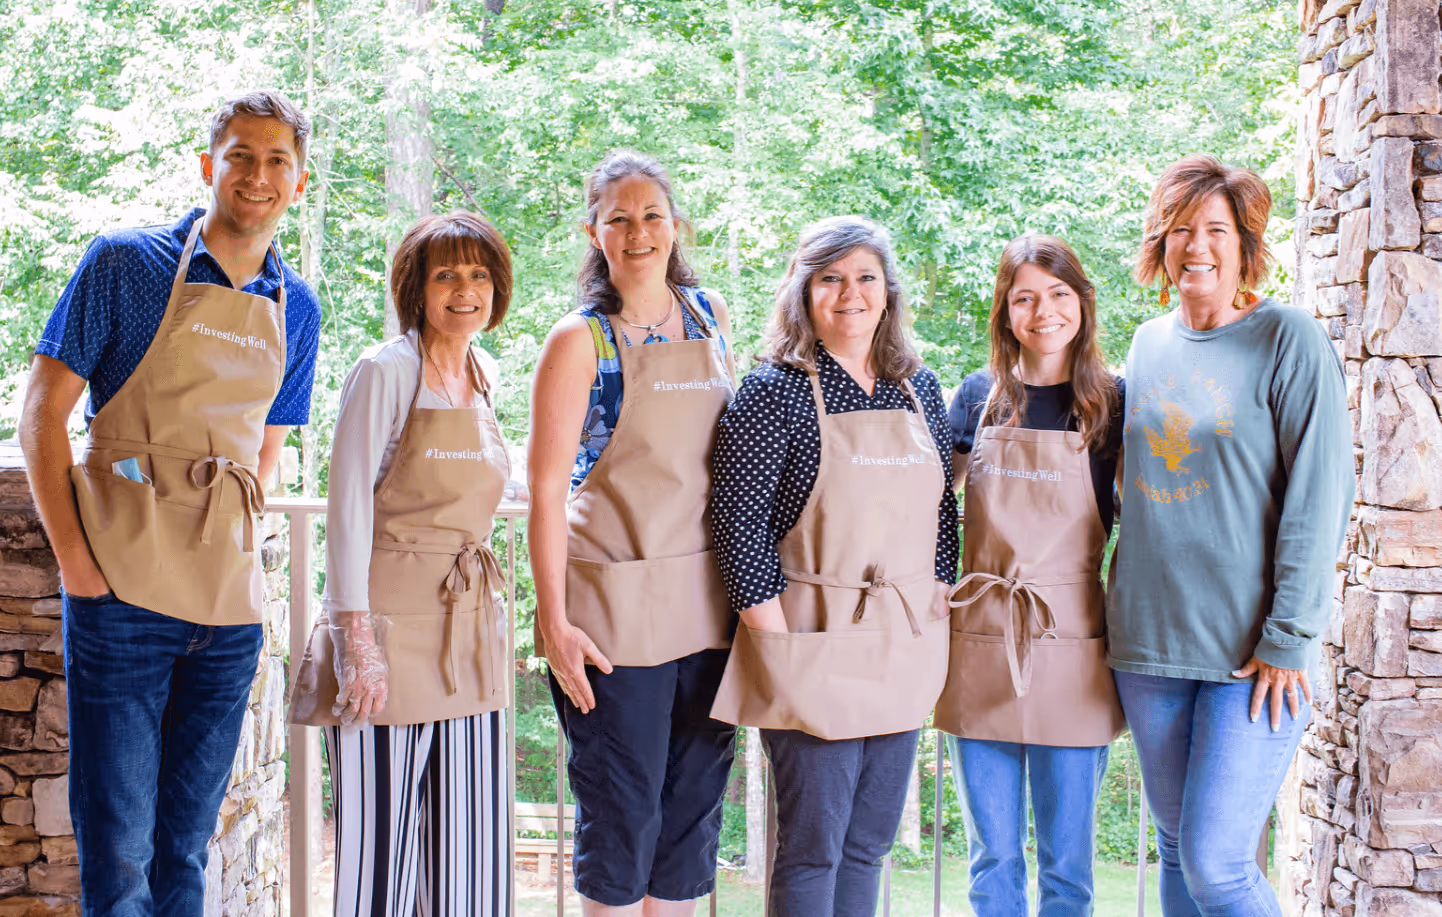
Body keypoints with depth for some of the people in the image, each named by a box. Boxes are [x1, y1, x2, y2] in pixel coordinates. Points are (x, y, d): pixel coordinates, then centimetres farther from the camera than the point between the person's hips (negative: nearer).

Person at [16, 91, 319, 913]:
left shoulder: (296, 308, 11)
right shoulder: (126, 264, -1)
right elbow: (43, 414, -2)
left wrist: (235, 543, 6)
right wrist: (74, 554, -10)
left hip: (230, 599, 4)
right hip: (124, 590, -4)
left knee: (187, 845, 12)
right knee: (117, 850, -3)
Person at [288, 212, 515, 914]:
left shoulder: (488, 376, 13)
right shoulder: (384, 371, -7)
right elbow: (348, 507, -10)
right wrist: (357, 637, -16)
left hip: (469, 620, 6)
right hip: (391, 617, -6)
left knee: (471, 840, 7)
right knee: (381, 835, -2)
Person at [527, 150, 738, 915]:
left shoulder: (710, 317, 9)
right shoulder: (580, 340, -6)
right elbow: (546, 488, -9)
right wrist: (553, 622, -14)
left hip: (707, 600, 5)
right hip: (616, 605, -5)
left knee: (694, 803, 11)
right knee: (621, 809, 2)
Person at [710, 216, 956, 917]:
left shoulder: (920, 389, 10)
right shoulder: (776, 390, -8)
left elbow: (945, 508, 17)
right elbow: (739, 517, -12)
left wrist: (937, 600, 8)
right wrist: (778, 638, -14)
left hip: (906, 649, 6)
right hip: (816, 646, -6)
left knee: (869, 843, 14)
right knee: (812, 847, 1)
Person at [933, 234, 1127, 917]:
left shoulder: (1111, 402, 1)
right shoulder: (979, 397, 7)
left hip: (1070, 644, -2)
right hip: (979, 640, 2)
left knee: (1066, 862, 5)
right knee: (991, 857, 10)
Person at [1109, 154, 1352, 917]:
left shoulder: (1287, 339, -5)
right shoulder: (1150, 344, 11)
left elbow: (1320, 496, -9)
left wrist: (1290, 638, -14)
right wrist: (1126, 605, 14)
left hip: (1253, 651, -5)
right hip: (1149, 640, 6)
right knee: (1176, 851, 11)